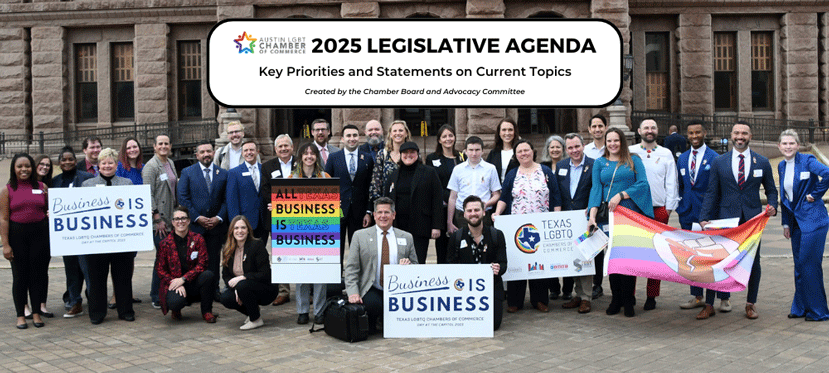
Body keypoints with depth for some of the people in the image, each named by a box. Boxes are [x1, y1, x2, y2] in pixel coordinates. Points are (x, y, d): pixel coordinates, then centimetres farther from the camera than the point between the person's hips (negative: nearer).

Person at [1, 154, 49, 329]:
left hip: (40, 234, 1)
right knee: (20, 275, 5)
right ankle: (20, 315, 14)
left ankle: (37, 313, 15)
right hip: (17, 235, -1)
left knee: (39, 274, 4)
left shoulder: (42, 187, 6)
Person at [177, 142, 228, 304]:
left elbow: (226, 199, 7)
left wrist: (219, 218, -7)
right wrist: (197, 217, -10)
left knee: (214, 260, 6)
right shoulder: (187, 172, 4)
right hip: (194, 225, -1)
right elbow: (182, 197, -2)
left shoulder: (223, 174, 9)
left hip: (216, 225, 2)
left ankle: (213, 292, 14)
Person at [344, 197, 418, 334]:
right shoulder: (360, 236, 6)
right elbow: (351, 267, 2)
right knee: (373, 305, -34)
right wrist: (353, 292, -13)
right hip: (371, 290, -2)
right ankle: (371, 325, 2)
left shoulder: (406, 238, 12)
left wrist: (408, 265, -9)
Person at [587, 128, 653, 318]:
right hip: (608, 216, 2)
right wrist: (592, 214, -9)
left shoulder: (634, 160, 8)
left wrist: (621, 195, -14)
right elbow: (596, 188, 4)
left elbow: (643, 184, -2)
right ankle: (616, 299, 12)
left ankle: (628, 301, 5)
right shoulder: (599, 163, 13)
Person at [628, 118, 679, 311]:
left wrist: (669, 208, 2)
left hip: (659, 209, 1)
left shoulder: (666, 154, 10)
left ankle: (651, 296, 10)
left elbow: (671, 183, 9)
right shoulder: (630, 152, 7)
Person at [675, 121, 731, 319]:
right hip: (688, 214, 5)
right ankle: (697, 296, 20)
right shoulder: (682, 159, 12)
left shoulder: (714, 158, -6)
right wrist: (680, 208, 11)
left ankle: (724, 297, 9)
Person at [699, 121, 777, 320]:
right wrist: (704, 218, -4)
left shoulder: (762, 162, 7)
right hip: (726, 218, -1)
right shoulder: (718, 162, 5)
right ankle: (709, 304, 3)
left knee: (753, 262, 6)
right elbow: (711, 193, 5)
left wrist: (772, 206, -8)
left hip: (753, 218, 1)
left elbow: (771, 189, 13)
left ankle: (750, 304, 20)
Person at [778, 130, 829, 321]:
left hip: (812, 220, -7)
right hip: (796, 222, 7)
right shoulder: (781, 166, 12)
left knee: (809, 265, -5)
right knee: (799, 265, 12)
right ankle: (801, 308, 21)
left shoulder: (807, 161, -10)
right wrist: (786, 223, 15)